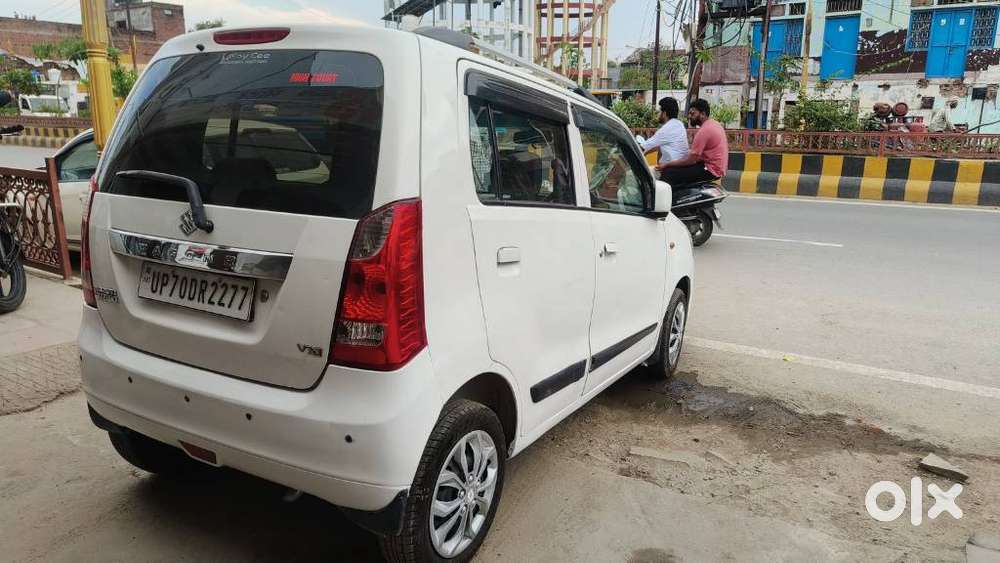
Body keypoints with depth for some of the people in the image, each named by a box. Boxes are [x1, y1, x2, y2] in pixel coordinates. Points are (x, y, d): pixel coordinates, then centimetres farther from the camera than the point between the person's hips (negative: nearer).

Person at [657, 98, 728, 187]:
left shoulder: (704, 130, -19)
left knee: (667, 173, -18)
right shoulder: (714, 124, 12)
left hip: (710, 170, -11)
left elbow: (690, 160, -20)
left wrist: (666, 165, -13)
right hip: (718, 167, 11)